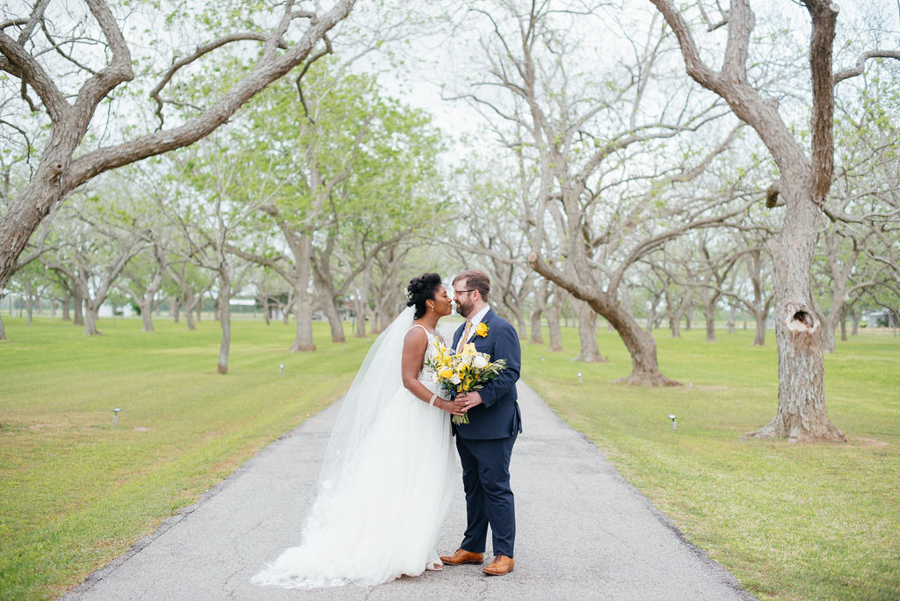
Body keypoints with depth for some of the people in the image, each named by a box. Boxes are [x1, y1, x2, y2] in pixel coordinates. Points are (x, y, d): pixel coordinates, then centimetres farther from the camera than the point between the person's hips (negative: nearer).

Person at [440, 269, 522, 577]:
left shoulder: (501, 329, -12)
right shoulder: (461, 331, 16)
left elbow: (511, 372, -19)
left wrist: (481, 396, -28)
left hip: (494, 425, -9)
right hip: (466, 425, 9)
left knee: (496, 488, -3)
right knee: (473, 487, 16)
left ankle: (504, 554, 7)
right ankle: (472, 548, 26)